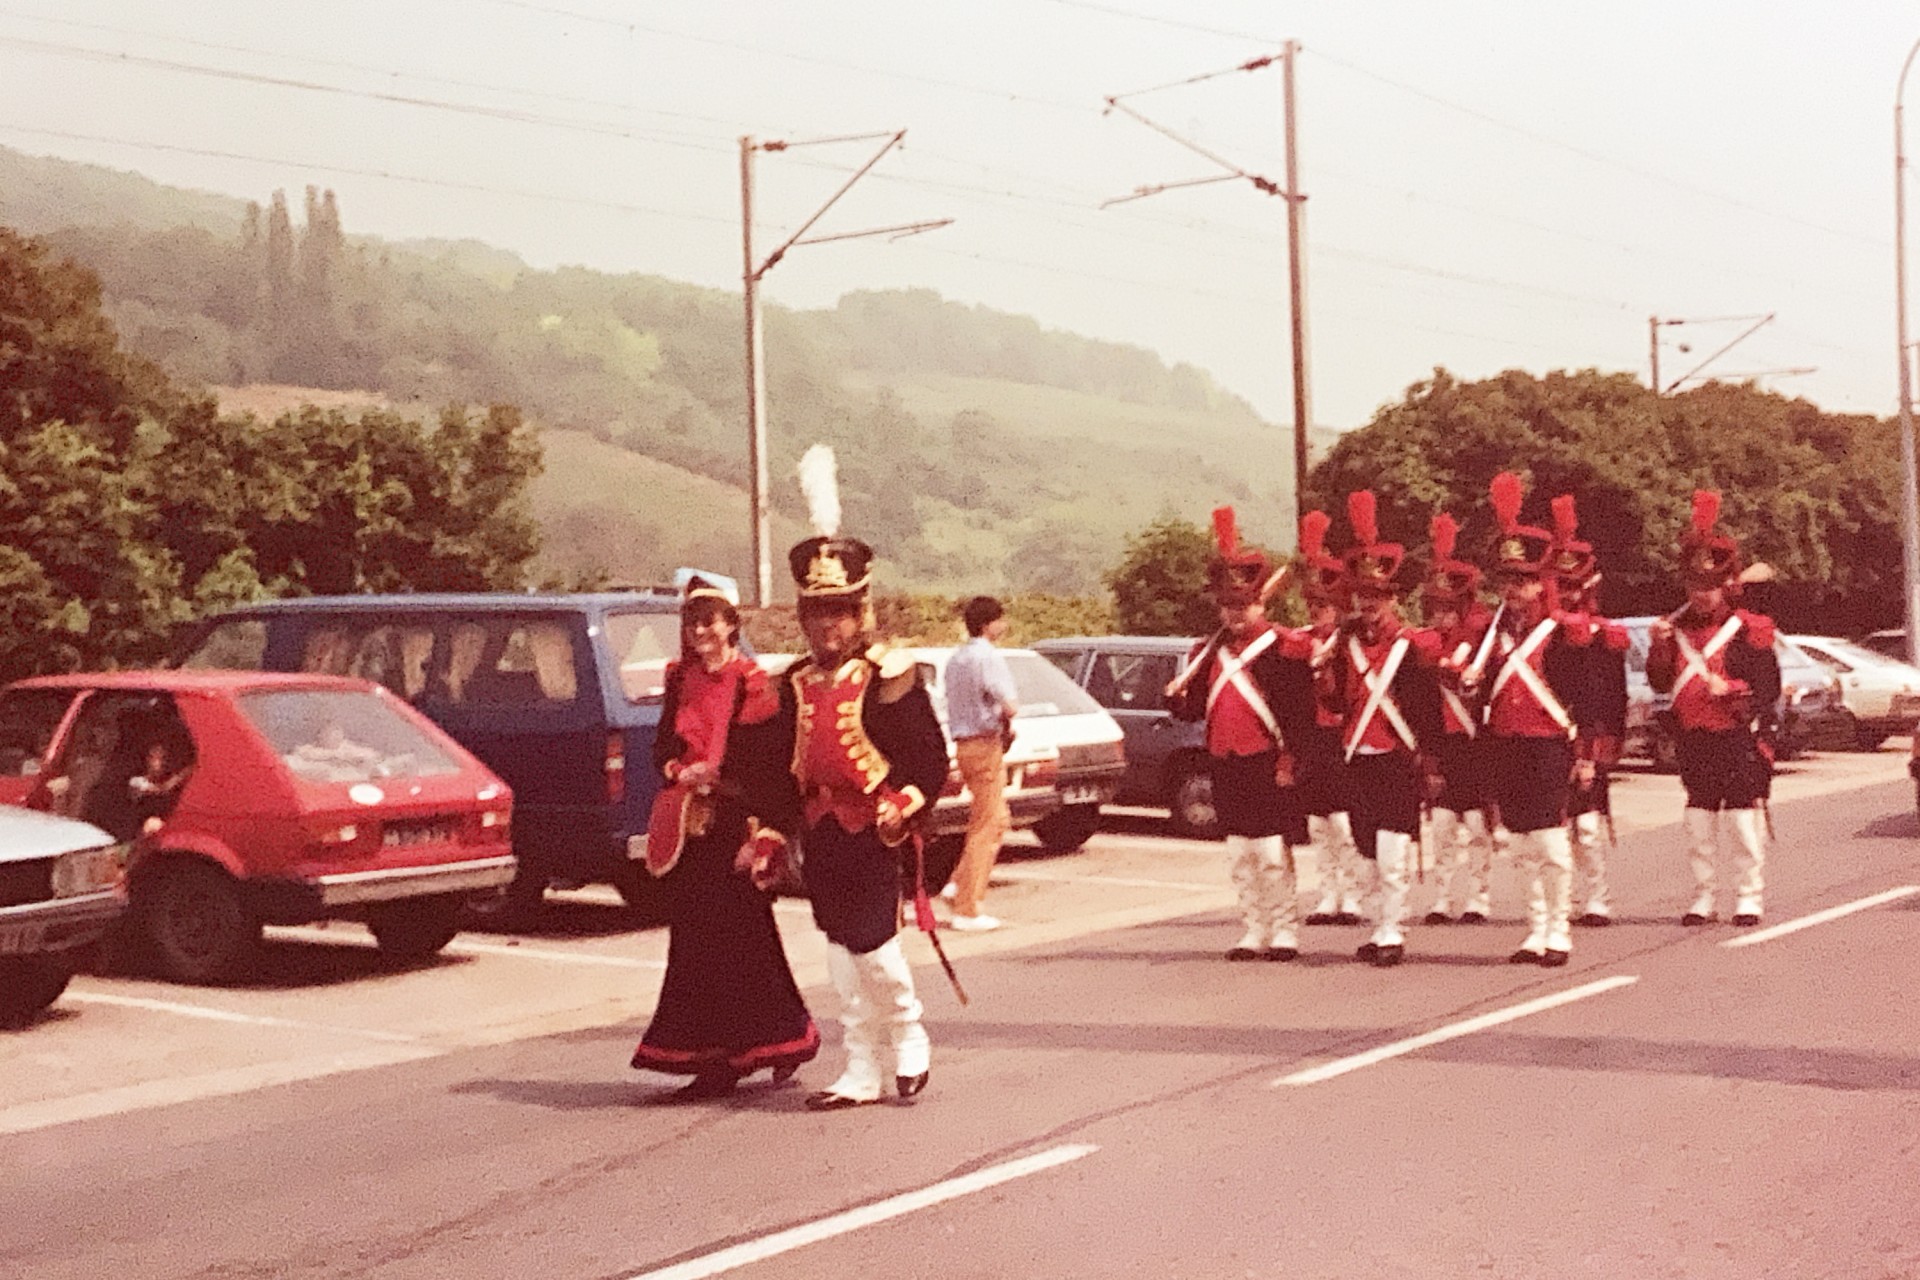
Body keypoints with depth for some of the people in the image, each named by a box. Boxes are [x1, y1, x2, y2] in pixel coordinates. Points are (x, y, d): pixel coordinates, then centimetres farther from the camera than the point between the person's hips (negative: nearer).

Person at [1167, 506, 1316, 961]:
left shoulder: (1285, 647, -6)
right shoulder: (1210, 653, 13)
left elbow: (1301, 709, -9)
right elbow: (1197, 707, 16)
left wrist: (1289, 758, -14)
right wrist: (1177, 699, -6)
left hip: (1267, 765, -6)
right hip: (1226, 766, 6)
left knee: (1274, 854, -3)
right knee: (1240, 855, 10)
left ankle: (1285, 932, 7)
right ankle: (1253, 932, 18)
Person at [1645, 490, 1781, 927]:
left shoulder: (1748, 630, -5)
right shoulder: (1679, 628, 9)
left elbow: (1769, 688, -8)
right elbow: (1661, 683, 7)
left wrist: (1729, 689, -22)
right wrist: (1660, 646, -7)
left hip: (1739, 740, -5)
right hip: (1695, 740, 5)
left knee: (1746, 820, -1)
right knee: (1698, 822, 9)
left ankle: (1749, 897, 7)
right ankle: (1702, 898, 17)